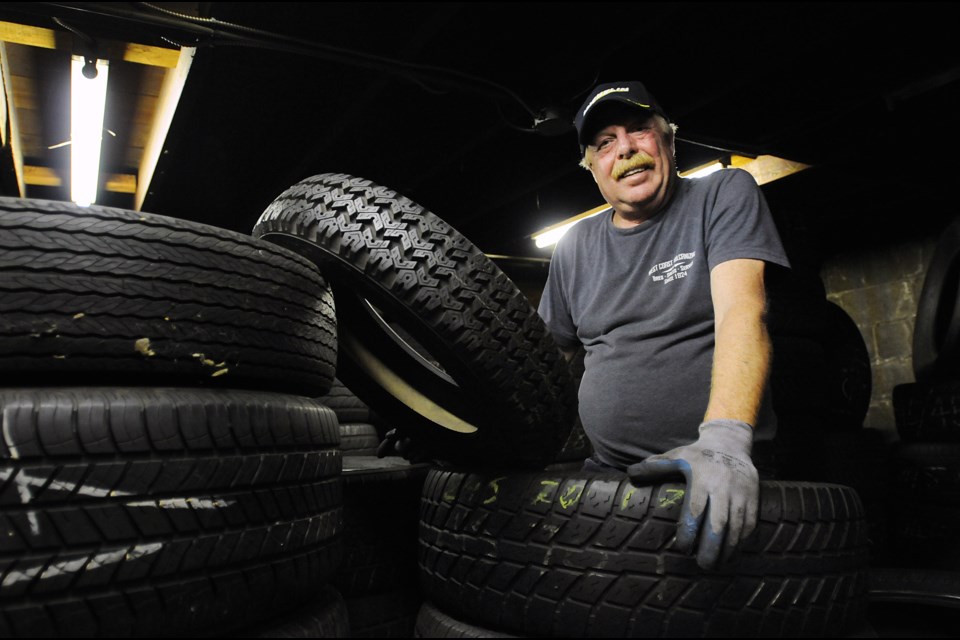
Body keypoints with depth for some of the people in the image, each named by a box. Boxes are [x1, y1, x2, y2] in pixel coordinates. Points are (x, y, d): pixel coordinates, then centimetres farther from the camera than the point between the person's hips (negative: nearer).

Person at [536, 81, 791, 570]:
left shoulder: (726, 195, 1)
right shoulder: (575, 246, 12)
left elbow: (741, 309, -15)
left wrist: (724, 438, -30)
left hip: (718, 480, -3)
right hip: (606, 472, 4)